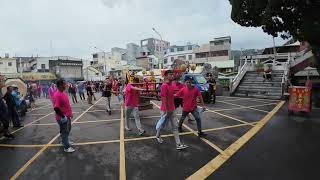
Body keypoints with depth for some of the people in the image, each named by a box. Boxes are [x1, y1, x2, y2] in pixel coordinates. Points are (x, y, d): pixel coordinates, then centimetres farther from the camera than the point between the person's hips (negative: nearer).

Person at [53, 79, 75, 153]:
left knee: (68, 130, 24)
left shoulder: (63, 93, 6)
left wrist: (70, 113, 16)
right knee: (64, 132, 5)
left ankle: (65, 142, 44)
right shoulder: (57, 95, -24)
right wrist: (63, 116, -24)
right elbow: (56, 107, -30)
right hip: (62, 118, -9)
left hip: (67, 116, 9)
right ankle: (67, 147, 20)